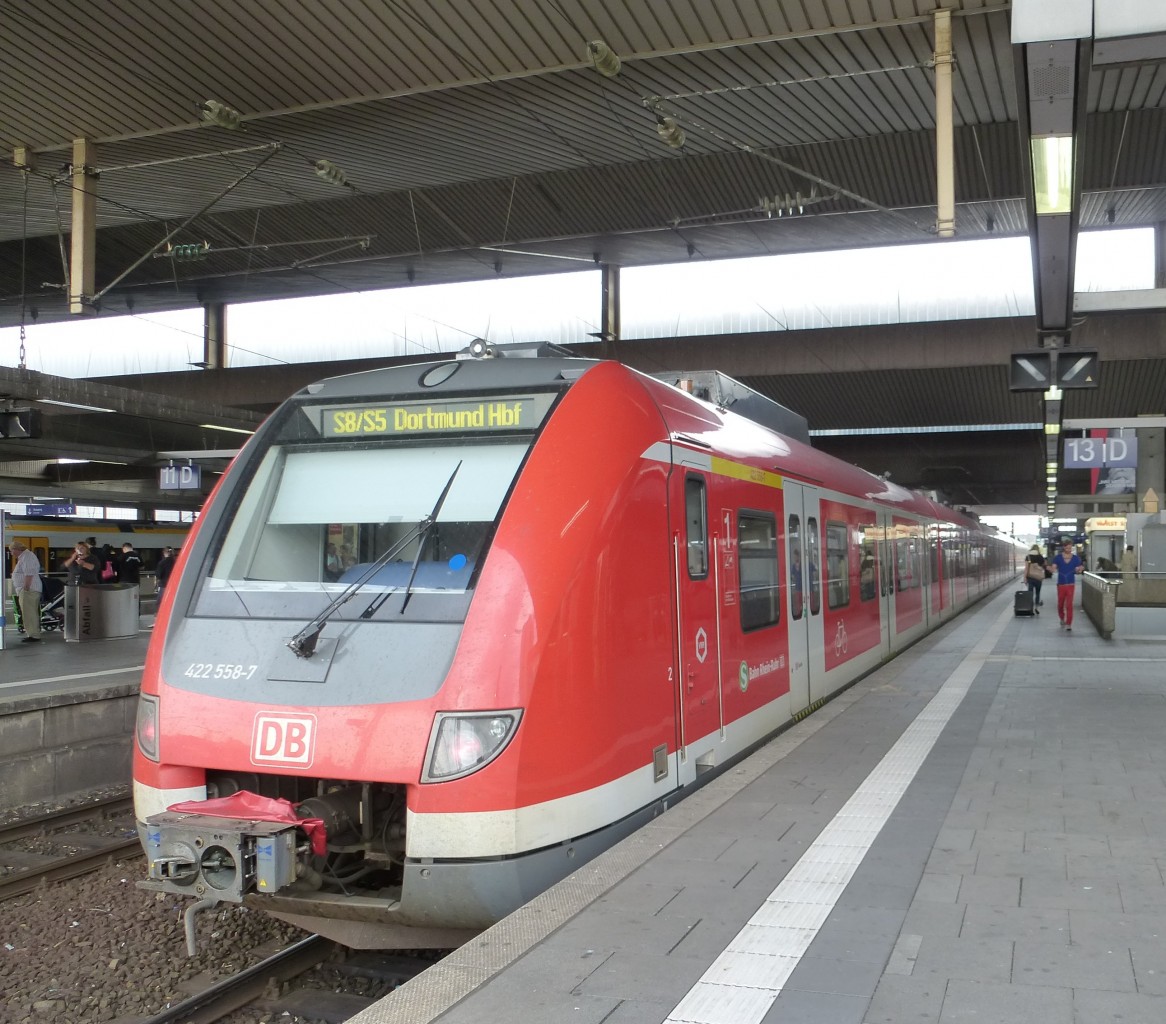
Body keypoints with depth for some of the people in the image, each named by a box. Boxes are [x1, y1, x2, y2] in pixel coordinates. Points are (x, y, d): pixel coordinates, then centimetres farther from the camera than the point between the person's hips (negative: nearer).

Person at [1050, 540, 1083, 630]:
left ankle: (1068, 624, 0)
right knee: (1060, 604, 10)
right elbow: (1054, 568, -3)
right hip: (1061, 584, 1)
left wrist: (1079, 570, -18)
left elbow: (1077, 572, 4)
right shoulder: (1058, 557, -2)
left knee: (1069, 605, -5)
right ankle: (1062, 619, 36)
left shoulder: (1076, 558, 1)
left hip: (1071, 584, -1)